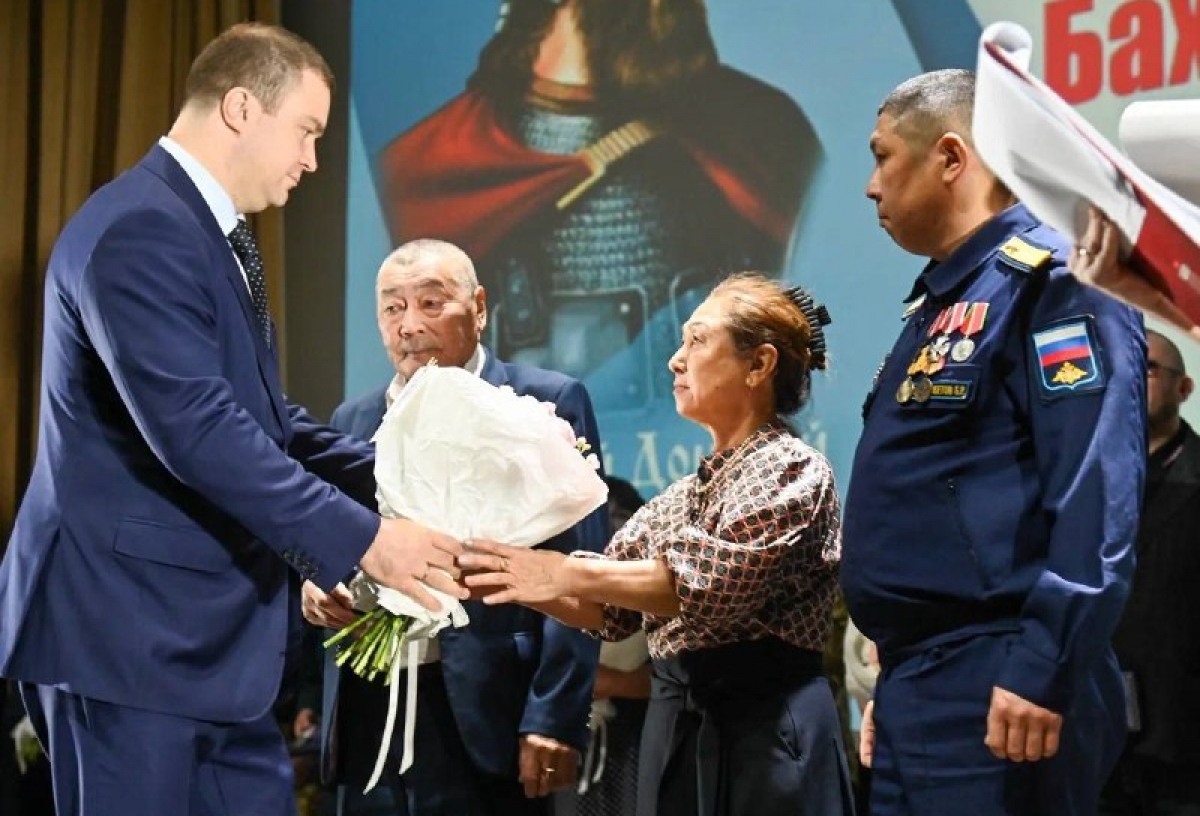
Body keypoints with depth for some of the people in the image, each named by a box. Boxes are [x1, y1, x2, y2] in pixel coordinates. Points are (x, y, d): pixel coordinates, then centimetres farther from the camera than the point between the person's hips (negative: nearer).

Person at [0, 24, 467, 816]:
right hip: (127, 624, -10)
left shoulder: (214, 232, 15)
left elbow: (263, 415, 18)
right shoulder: (140, 230, -18)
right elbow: (195, 427, -26)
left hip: (209, 629, 10)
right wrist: (360, 537, -22)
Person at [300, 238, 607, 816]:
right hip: (368, 712, 5)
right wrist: (315, 587, -1)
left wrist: (555, 720, -14)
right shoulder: (353, 420, 15)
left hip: (484, 714, -5)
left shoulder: (546, 403, -1)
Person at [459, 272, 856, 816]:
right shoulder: (681, 498, 17)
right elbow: (608, 610, 12)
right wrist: (515, 579, -4)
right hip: (675, 729, 7)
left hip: (766, 729, -7)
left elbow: (713, 583, -20)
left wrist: (565, 573, -22)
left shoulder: (793, 471, -7)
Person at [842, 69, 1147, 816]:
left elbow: (1095, 495, -20)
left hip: (999, 697, -10)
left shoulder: (1050, 282, -10)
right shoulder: (941, 303, 19)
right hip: (922, 694, 10)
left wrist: (1045, 671, -25)